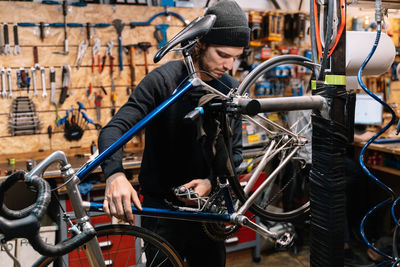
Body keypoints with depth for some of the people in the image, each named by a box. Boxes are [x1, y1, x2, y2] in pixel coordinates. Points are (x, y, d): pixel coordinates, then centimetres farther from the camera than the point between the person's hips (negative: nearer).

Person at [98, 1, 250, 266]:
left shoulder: (232, 90, -2)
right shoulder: (163, 79, -16)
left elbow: (235, 150, 2)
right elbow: (113, 129, -23)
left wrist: (212, 182, -17)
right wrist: (115, 174, -42)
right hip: (162, 208, -4)